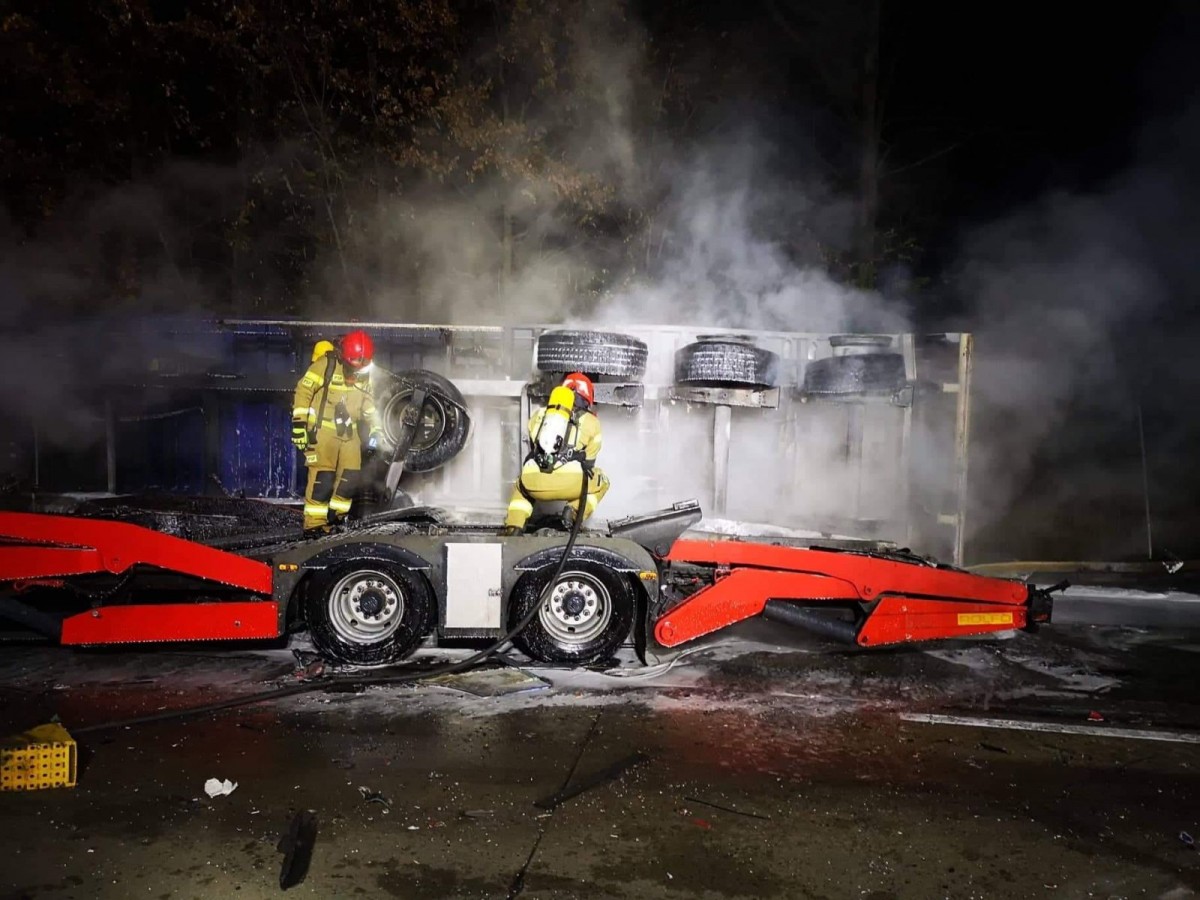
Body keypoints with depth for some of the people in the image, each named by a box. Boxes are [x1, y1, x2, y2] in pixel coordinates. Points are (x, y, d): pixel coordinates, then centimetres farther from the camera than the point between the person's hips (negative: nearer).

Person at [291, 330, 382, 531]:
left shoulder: (364, 374, 5)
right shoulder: (326, 364, -14)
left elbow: (368, 403, 17)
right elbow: (303, 391, -12)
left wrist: (374, 429, 10)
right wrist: (299, 422, -16)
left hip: (349, 432, 6)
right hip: (322, 430, -6)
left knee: (351, 477, 2)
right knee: (323, 476, -12)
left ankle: (334, 518, 17)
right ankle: (314, 522, -5)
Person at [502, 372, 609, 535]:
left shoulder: (538, 415, 26)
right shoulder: (591, 421, 20)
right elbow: (588, 462, 26)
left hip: (534, 484, 3)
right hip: (569, 482, -3)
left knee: (521, 485, 39)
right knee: (601, 482, 28)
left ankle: (513, 526, 18)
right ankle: (574, 510, 4)